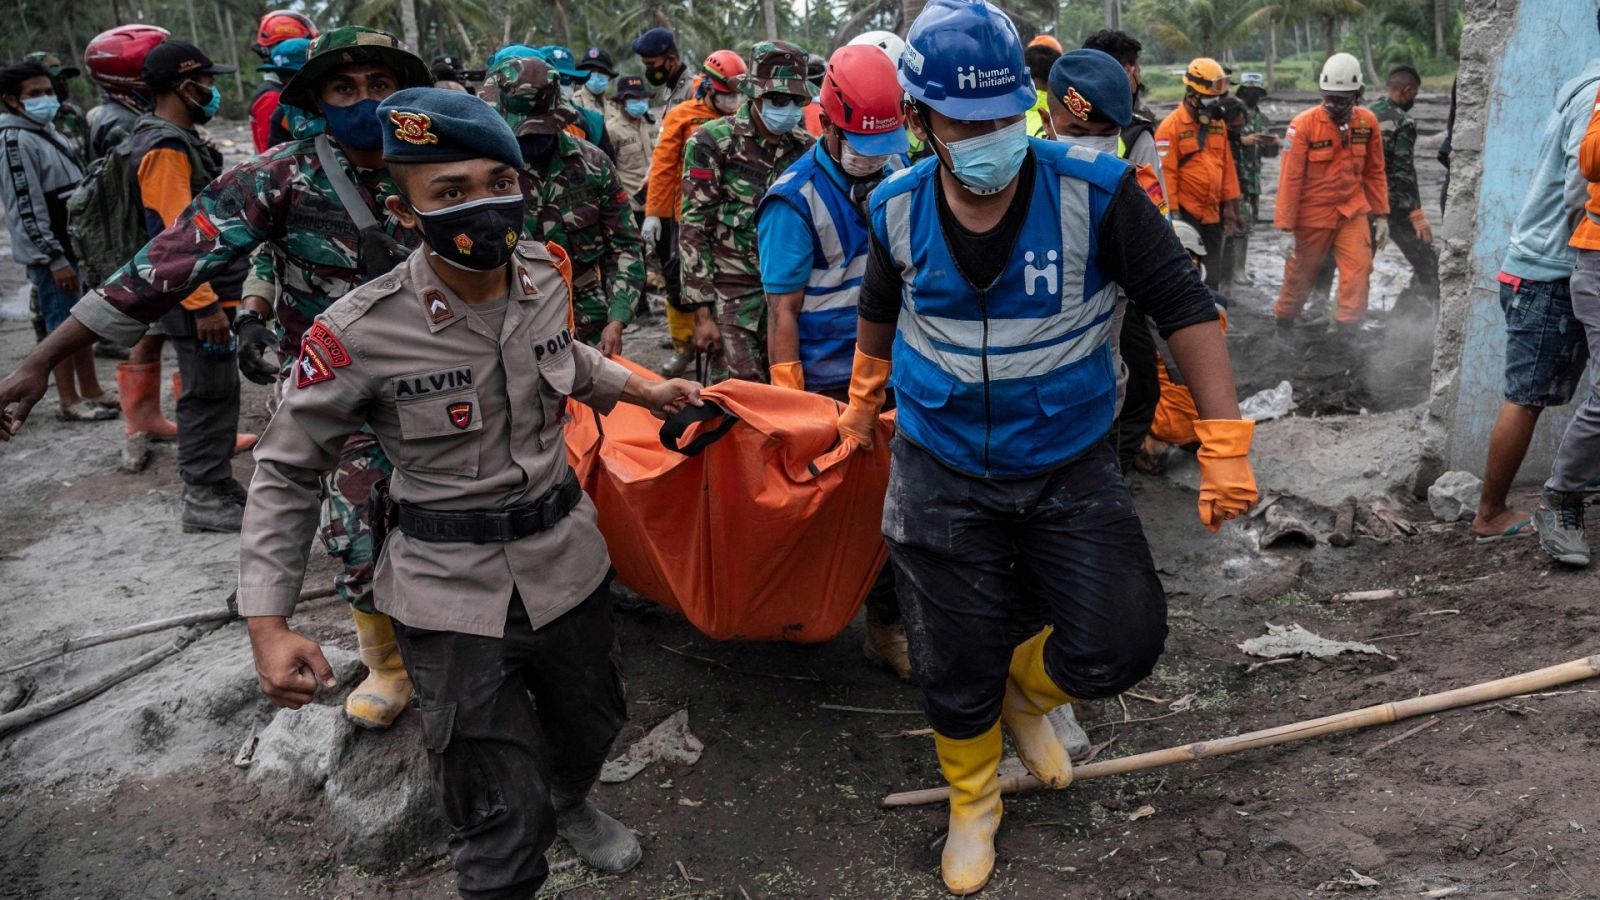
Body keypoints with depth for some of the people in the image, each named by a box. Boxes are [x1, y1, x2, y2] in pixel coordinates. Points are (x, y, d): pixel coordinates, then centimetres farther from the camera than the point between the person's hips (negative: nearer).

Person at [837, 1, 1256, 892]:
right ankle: (973, 802, 40)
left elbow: (1184, 306, -12)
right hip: (943, 475, 1)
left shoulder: (1093, 191, -17)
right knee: (957, 676, 8)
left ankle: (1026, 691, 25)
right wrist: (862, 398, 28)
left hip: (1072, 468, -1)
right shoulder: (900, 210, -8)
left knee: (1124, 643, -11)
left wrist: (1225, 442, -18)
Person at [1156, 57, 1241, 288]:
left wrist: (1229, 205, 11)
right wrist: (1171, 213, -15)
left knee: (1214, 270, 14)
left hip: (1213, 213, 7)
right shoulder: (1171, 126, -10)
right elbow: (1166, 173, -12)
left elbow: (1227, 166, 14)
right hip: (1186, 213, -7)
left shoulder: (1218, 124, 11)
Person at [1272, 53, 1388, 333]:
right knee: (1300, 274, 9)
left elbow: (1374, 172, 9)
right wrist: (1285, 228, -16)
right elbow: (1290, 178, -14)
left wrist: (1381, 215, 9)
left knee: (1359, 267, -12)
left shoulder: (1367, 122, -2)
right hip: (1312, 214, -3)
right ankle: (1284, 322, 32)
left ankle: (1348, 329, -4)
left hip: (1352, 211, 3)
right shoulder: (1303, 125, -14)